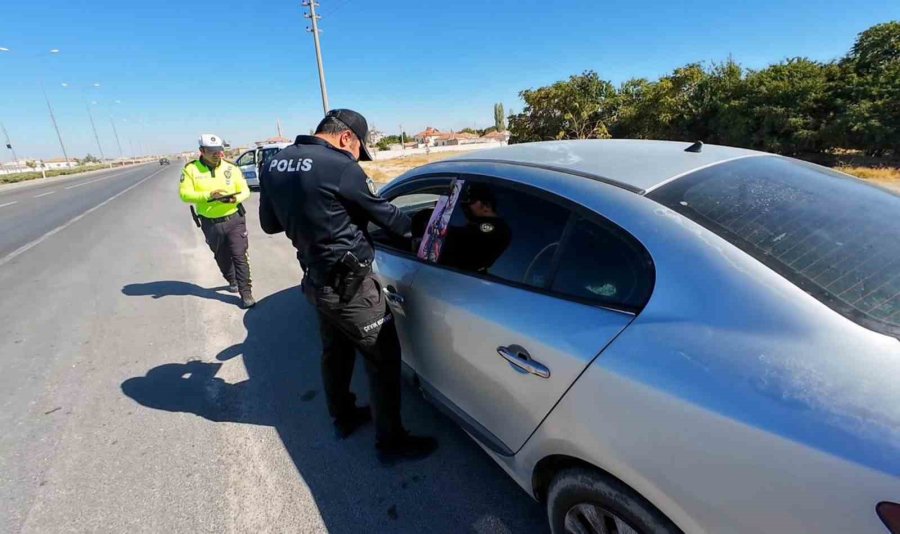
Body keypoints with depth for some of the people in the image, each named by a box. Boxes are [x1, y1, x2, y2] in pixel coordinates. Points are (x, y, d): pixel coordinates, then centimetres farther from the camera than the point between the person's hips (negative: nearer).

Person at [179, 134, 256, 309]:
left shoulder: (231, 168, -1)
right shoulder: (191, 169, -4)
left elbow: (245, 191, 0)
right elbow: (184, 193, -10)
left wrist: (236, 199, -22)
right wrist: (209, 195, -25)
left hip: (234, 219, -1)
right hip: (210, 224, 1)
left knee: (239, 256, -4)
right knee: (222, 257, 18)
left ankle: (246, 293, -1)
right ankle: (232, 281, 41)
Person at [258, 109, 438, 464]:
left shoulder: (275, 164, 6)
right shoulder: (340, 167, -18)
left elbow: (269, 223, 15)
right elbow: (383, 213, -7)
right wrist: (412, 229, 11)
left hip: (316, 279, 9)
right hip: (349, 284, -8)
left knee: (334, 352, 24)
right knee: (383, 358, 5)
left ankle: (343, 418, 43)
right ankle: (390, 442, 18)